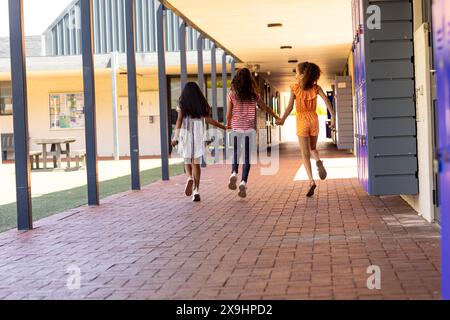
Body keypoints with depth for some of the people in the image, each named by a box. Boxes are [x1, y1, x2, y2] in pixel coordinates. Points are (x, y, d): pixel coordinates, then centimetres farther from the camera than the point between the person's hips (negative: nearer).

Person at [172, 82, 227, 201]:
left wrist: (176, 136, -9)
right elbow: (208, 119, -2)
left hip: (186, 135, -1)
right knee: (196, 163, 3)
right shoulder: (201, 104, 6)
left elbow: (179, 120, -6)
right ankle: (196, 191, -2)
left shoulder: (182, 104, 2)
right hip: (198, 136, 1)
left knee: (187, 160, 13)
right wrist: (224, 127, 4)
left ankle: (190, 177, -18)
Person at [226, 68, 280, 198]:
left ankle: (234, 173, -9)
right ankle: (243, 182, -7)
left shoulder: (232, 94, -3)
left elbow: (229, 113, -1)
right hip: (249, 128, 0)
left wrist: (228, 124, 18)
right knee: (247, 156, 4)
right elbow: (266, 108, 9)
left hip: (236, 128, 0)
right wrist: (278, 118, 23)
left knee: (236, 153, 16)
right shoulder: (254, 94, -1)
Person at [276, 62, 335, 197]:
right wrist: (333, 116, -7)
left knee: (305, 153, 1)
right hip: (313, 120, 3)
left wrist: (282, 120, 1)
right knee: (313, 148, 23)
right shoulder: (316, 87, 2)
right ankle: (318, 162, -10)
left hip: (302, 121, -3)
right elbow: (326, 100, -9)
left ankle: (311, 181, -11)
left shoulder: (295, 88, -5)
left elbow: (290, 106, -10)